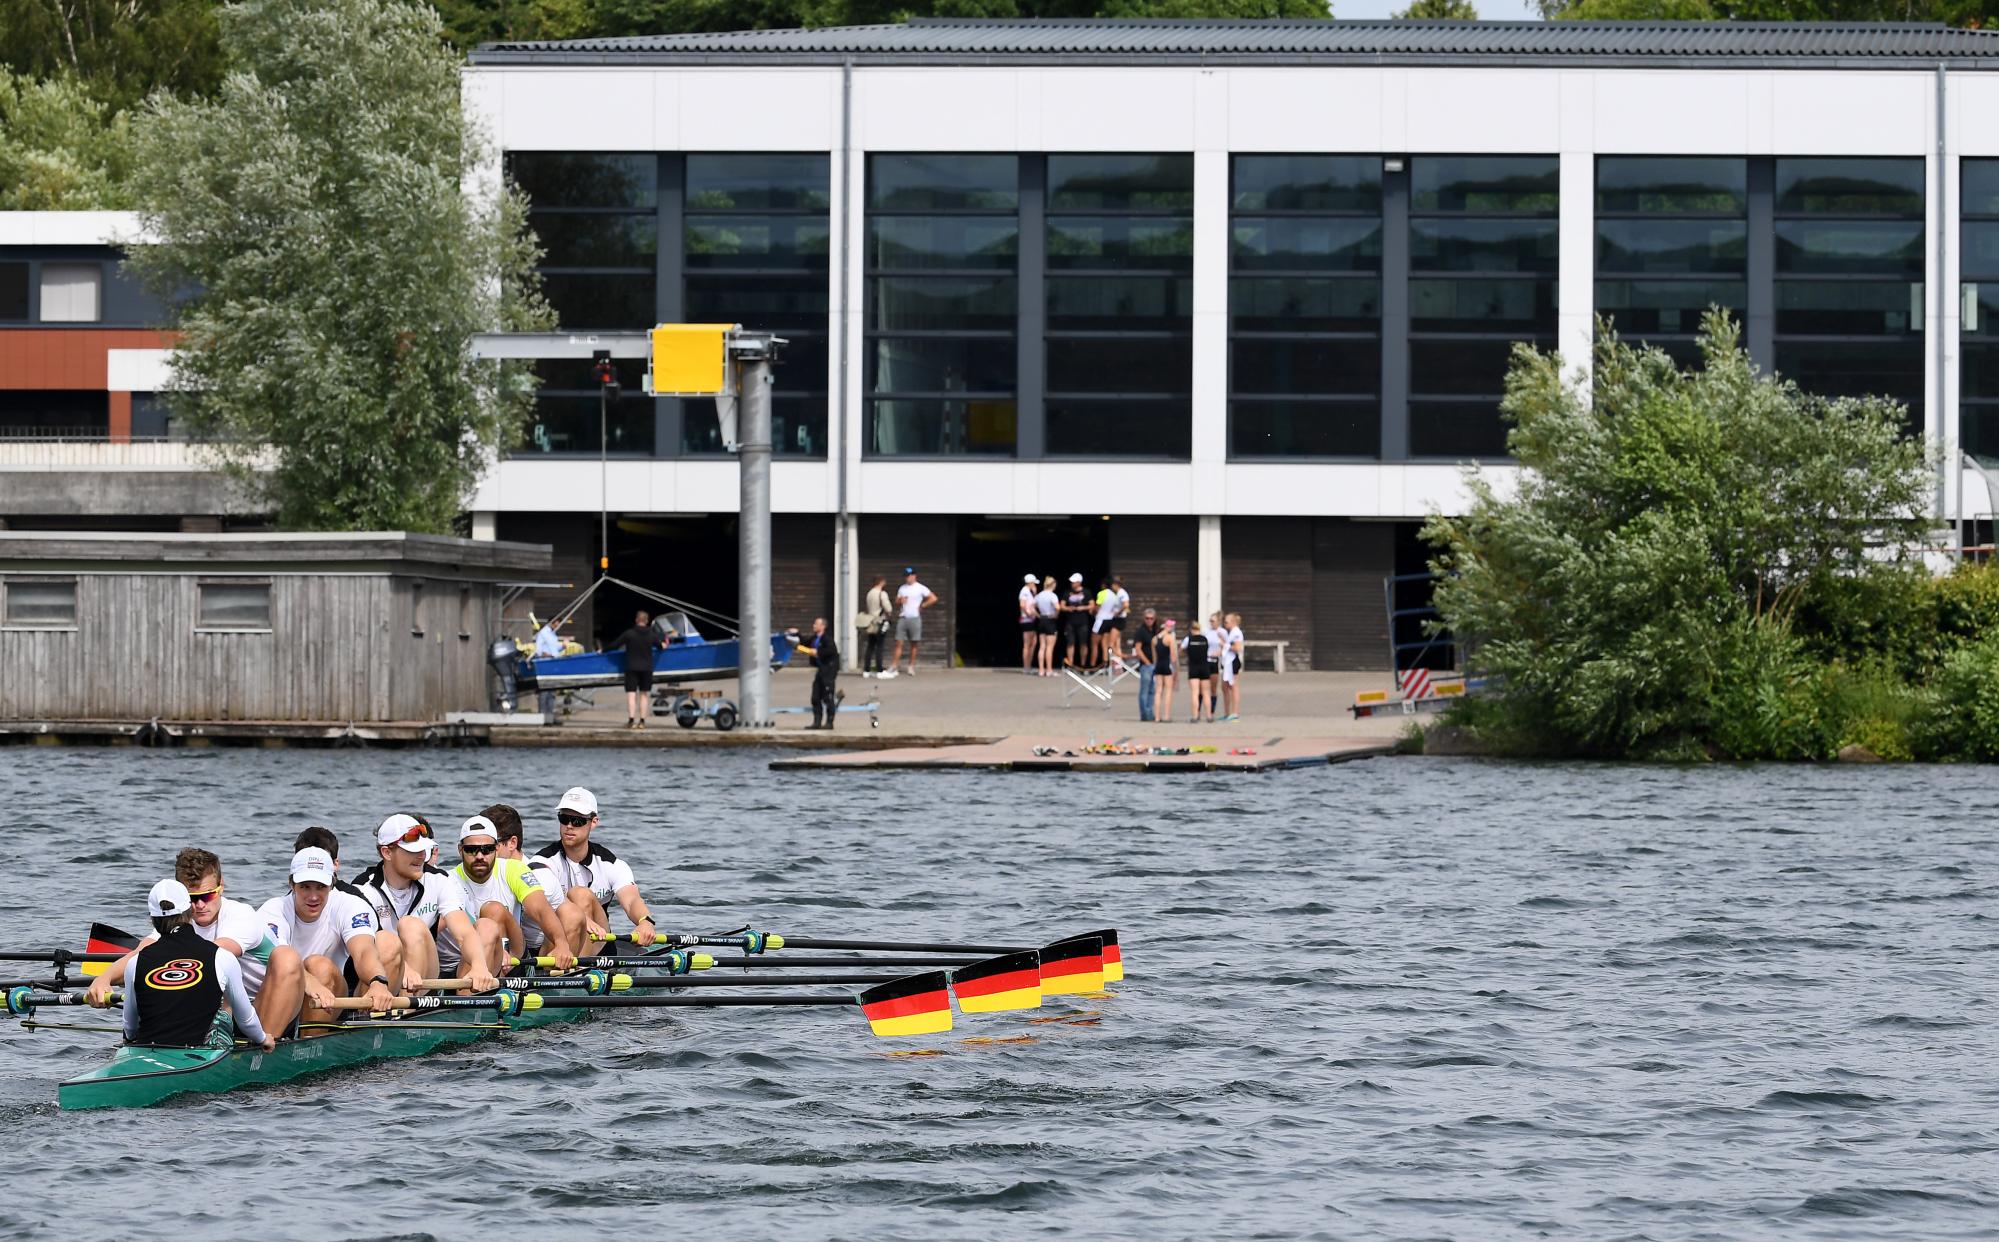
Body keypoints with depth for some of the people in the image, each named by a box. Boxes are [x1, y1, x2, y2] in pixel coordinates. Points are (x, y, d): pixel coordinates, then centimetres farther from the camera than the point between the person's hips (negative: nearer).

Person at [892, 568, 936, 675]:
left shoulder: (920, 588, -3)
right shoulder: (902, 588, 12)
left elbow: (933, 598, -7)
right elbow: (897, 601, 20)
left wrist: (922, 606, -7)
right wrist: (900, 601, -3)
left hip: (914, 618, -4)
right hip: (902, 618, 4)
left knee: (913, 644, 3)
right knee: (898, 642, -3)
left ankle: (911, 666, 10)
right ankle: (896, 666, -2)